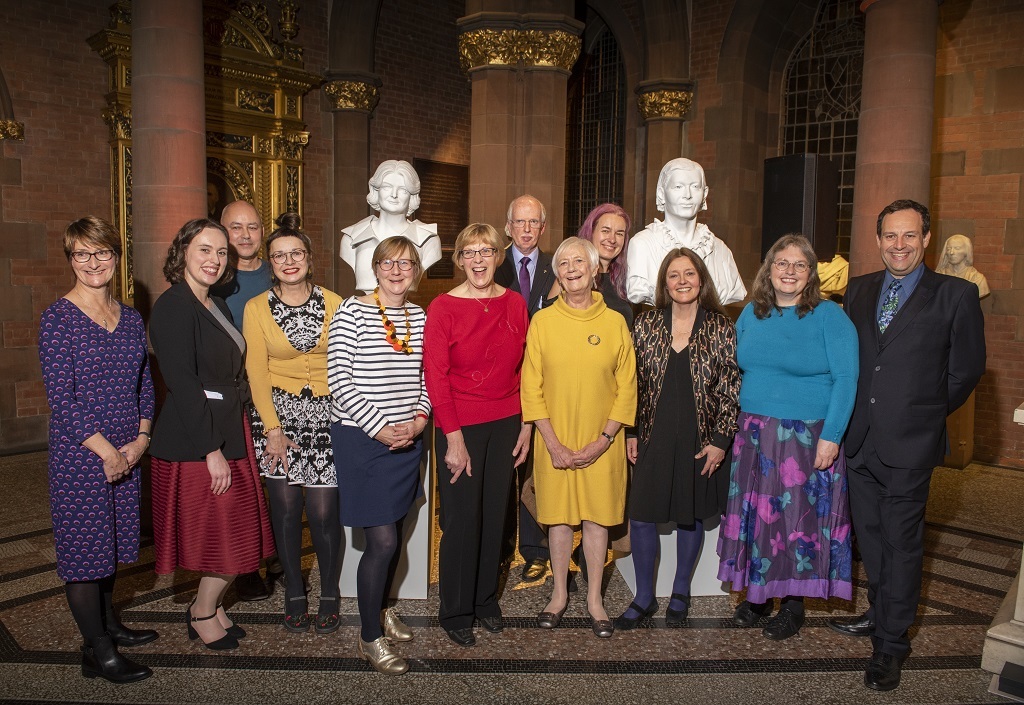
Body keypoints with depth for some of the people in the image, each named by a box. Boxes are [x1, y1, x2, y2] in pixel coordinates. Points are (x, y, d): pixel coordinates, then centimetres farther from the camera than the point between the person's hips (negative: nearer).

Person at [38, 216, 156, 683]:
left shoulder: (131, 318, 9)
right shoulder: (58, 317, -7)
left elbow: (145, 384, 11)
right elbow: (60, 395, -12)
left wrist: (140, 440, -2)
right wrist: (105, 449, -14)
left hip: (126, 453, 5)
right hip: (79, 452, -5)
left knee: (112, 540, 16)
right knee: (84, 545, 2)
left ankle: (108, 624, 34)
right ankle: (98, 653, 12)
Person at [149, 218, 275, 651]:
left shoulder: (216, 307, 12)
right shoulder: (173, 306, -15)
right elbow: (181, 383, -21)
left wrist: (228, 441, 9)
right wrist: (211, 450, -22)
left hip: (229, 432, 9)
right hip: (195, 441, -9)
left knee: (238, 533, 14)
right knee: (222, 533, 1)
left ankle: (206, 607, 32)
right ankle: (204, 613, 23)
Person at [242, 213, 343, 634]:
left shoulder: (333, 304, 1)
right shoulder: (256, 308, 2)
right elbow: (256, 372, 0)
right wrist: (273, 430, -6)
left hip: (326, 412, 0)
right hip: (277, 410, 1)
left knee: (323, 511, -3)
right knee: (286, 507, 2)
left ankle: (329, 595, 18)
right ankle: (294, 592, 23)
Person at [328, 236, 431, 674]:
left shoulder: (420, 316, 8)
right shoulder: (353, 312, -9)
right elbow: (339, 380, -14)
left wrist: (419, 418, -5)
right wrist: (379, 428, -16)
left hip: (407, 438, 6)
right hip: (362, 438, -6)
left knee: (393, 532, 16)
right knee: (382, 541, -5)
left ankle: (381, 608, 39)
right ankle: (369, 638, 14)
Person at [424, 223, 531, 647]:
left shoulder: (515, 304, 4)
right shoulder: (443, 307, -8)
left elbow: (524, 369, 8)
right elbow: (435, 375, -11)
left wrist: (526, 425, 4)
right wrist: (453, 438, -14)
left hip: (505, 424, 4)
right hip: (460, 426, -4)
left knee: (495, 513, 13)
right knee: (461, 519, 4)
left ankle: (486, 599, 32)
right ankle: (455, 612, 22)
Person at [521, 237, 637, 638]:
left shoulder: (615, 323, -2)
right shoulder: (542, 321, -3)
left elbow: (627, 388, -1)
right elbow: (531, 388, -3)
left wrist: (603, 441, -9)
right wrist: (554, 444, -9)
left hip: (601, 443, 0)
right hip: (555, 442, 0)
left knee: (597, 517, 8)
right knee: (558, 516, 10)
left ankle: (594, 599, 24)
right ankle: (559, 593, 28)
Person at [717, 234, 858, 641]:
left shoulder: (829, 317, -6)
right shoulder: (751, 314, 8)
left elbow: (846, 379, -10)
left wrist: (831, 436, -17)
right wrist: (740, 424, 7)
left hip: (808, 438, -4)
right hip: (754, 436, 4)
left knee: (800, 516, 5)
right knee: (755, 514, 9)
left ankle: (794, 604, 21)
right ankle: (757, 594, 26)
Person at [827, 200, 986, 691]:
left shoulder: (955, 295, -5)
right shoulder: (858, 291, 8)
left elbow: (966, 369, -1)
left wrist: (926, 413, 5)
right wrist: (851, 417, 7)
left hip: (909, 445, -4)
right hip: (860, 441, 5)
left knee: (901, 542, 5)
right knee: (869, 535, 17)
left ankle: (891, 643, 19)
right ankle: (880, 614, 38)